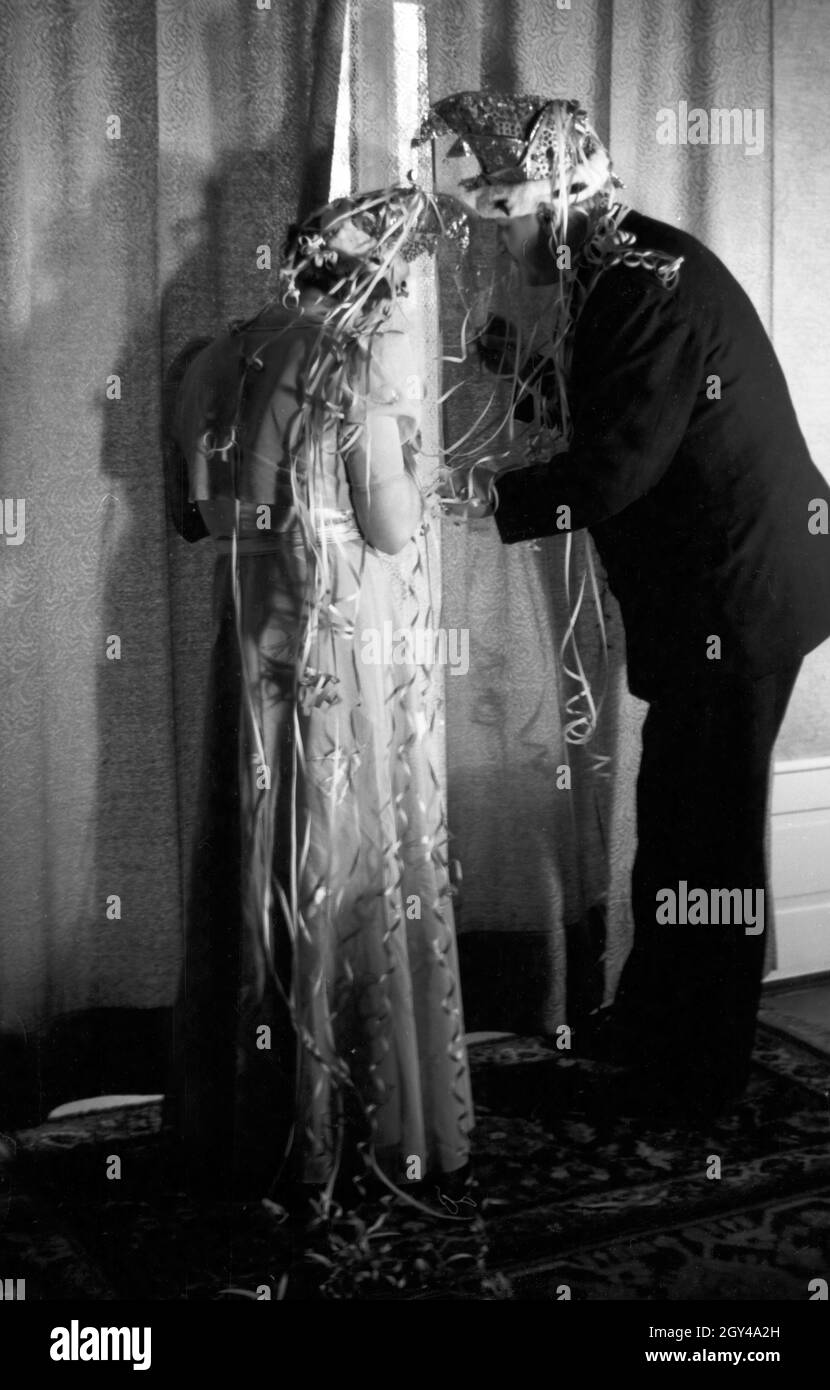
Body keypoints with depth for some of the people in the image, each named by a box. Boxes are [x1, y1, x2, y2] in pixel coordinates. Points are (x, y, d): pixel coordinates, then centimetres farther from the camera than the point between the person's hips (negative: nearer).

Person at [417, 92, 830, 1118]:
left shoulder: (658, 285, -21)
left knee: (710, 837, 3)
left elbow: (612, 469, -25)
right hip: (697, 593, 10)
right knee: (671, 814, 19)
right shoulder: (611, 281, 9)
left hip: (740, 590, -10)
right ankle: (646, 1026, 35)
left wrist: (484, 495, -15)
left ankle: (703, 1079, 19)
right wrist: (514, 360, 5)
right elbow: (594, 418, 15)